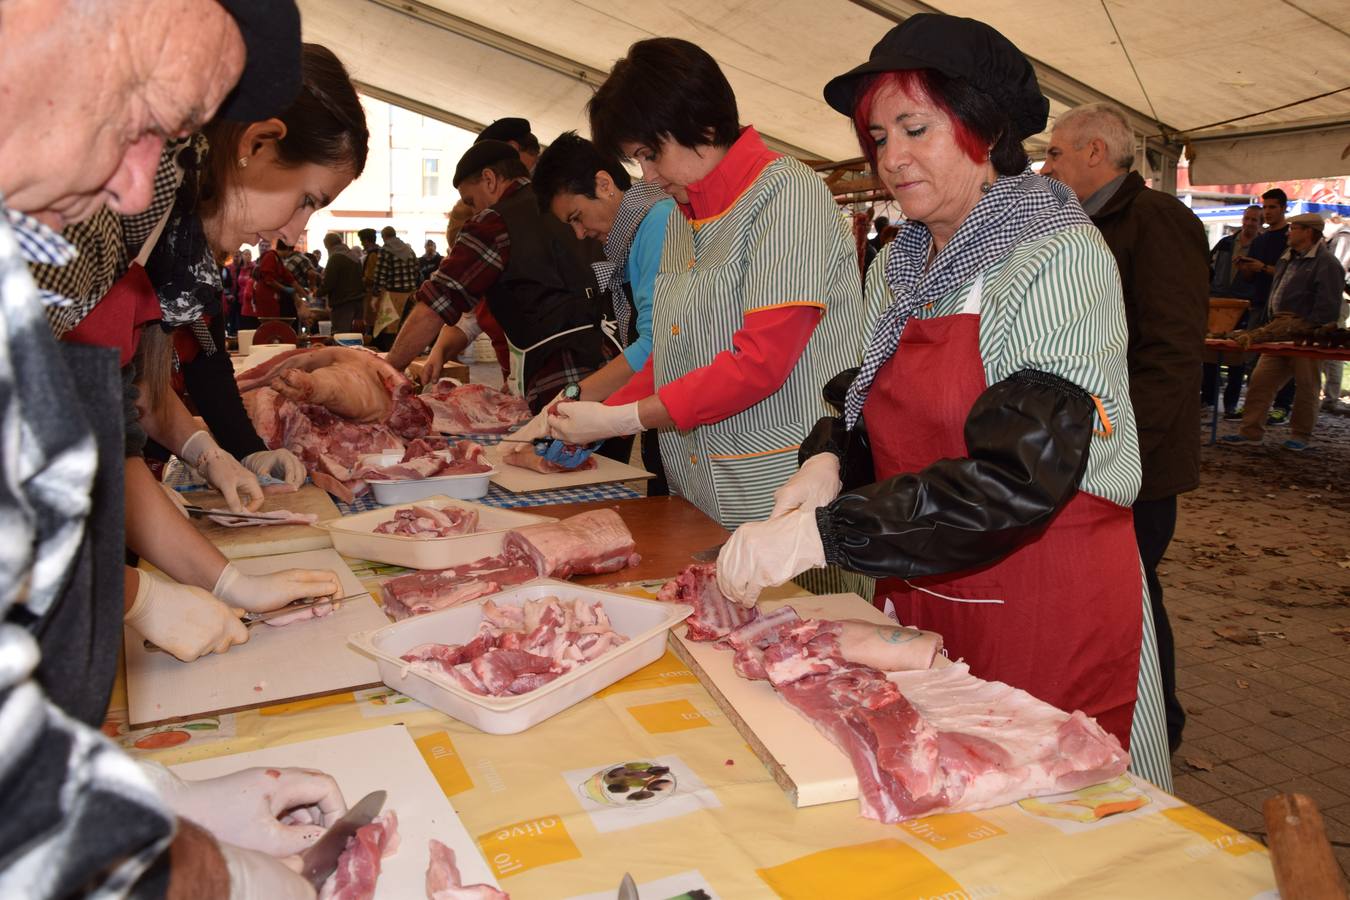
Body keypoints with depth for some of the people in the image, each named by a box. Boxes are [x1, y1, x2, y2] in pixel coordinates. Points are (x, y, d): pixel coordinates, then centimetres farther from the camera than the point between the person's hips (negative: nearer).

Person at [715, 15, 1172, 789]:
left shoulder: (1061, 259, -15)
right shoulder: (898, 267, 6)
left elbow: (1019, 474, -25)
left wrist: (824, 530, -30)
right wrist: (828, 460, -11)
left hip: (1051, 611, -5)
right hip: (919, 602, 6)